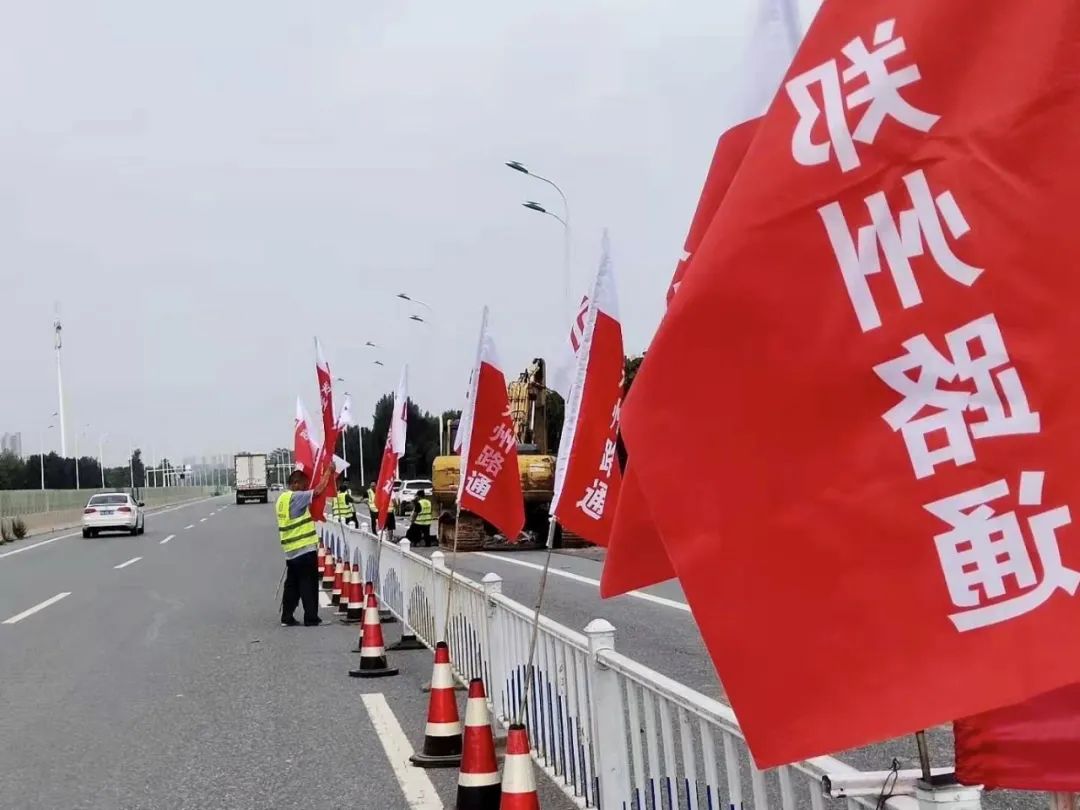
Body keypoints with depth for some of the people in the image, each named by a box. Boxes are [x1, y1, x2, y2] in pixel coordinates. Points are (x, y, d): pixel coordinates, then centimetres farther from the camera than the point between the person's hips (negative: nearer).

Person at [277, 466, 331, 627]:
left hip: (290, 550, 9)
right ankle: (311, 618, -1)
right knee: (309, 584, -3)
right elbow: (318, 489, -18)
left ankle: (286, 617, 14)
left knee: (292, 584, 13)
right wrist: (328, 471, -10)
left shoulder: (282, 499, 13)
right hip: (305, 548, -9)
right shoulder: (296, 497, -14)